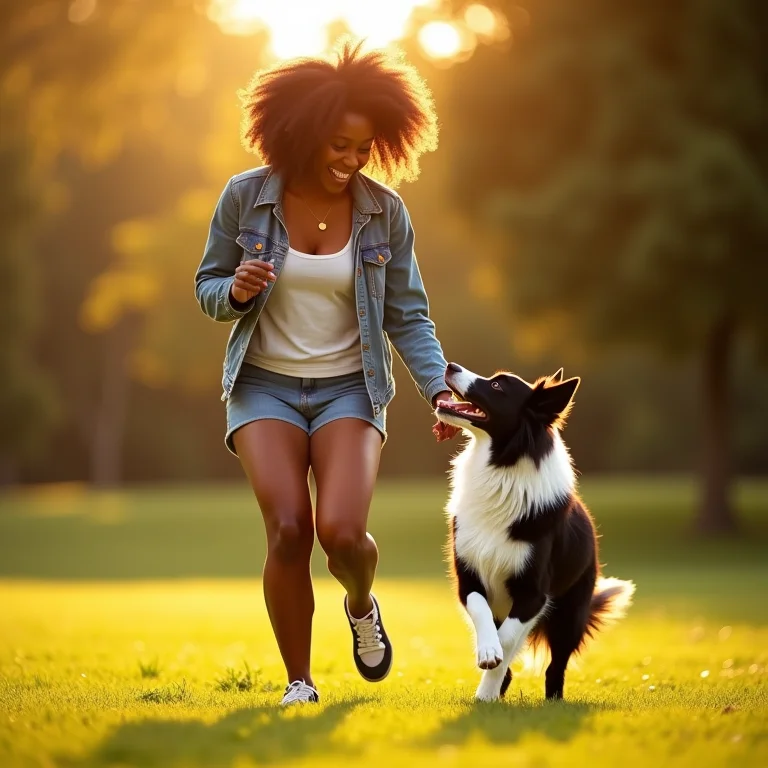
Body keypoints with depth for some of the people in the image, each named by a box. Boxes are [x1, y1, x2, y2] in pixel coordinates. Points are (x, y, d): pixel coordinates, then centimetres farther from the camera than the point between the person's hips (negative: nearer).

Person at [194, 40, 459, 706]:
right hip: (265, 385, 0)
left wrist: (439, 389, -13)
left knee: (342, 531, -19)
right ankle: (299, 684, 3)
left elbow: (408, 316, 0)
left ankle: (362, 604, 18)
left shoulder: (384, 211, -4)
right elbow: (208, 288, 4)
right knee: (289, 531, -16)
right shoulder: (245, 197, -6)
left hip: (350, 387, 0)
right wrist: (235, 291, -20)